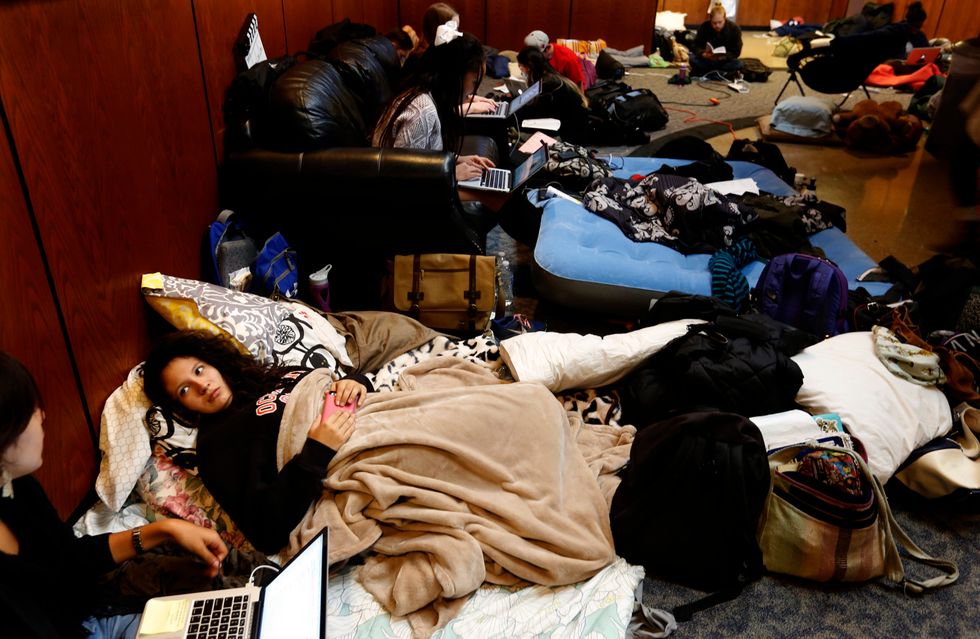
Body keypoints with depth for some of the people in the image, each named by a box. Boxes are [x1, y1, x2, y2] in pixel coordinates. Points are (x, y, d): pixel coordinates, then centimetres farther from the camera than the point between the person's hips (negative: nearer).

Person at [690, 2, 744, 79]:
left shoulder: (734, 29, -15)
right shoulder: (704, 26, -14)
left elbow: (736, 52, -15)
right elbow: (697, 46, -13)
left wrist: (724, 57, -36)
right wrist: (704, 54, -36)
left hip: (725, 60, 0)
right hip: (707, 60, 0)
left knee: (738, 64, -32)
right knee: (693, 59, -30)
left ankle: (706, 71, -22)